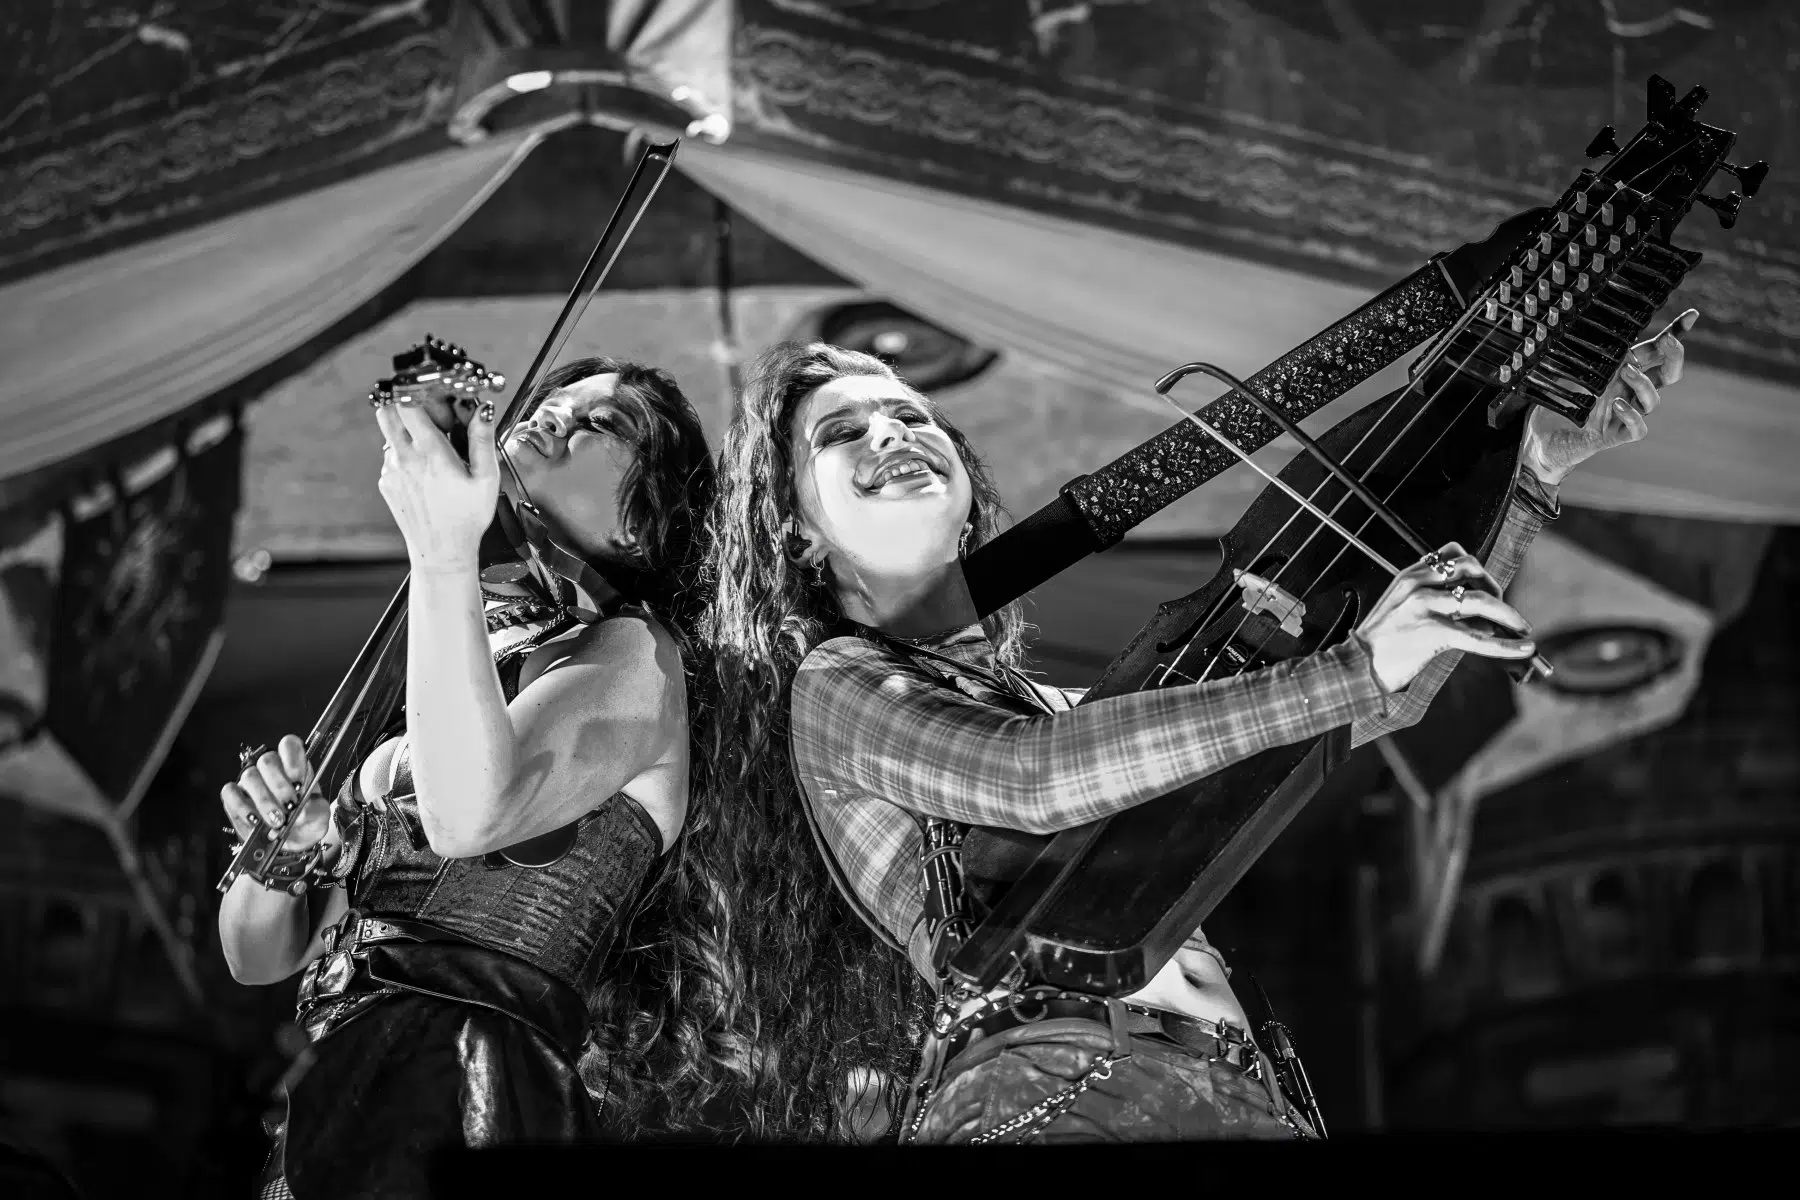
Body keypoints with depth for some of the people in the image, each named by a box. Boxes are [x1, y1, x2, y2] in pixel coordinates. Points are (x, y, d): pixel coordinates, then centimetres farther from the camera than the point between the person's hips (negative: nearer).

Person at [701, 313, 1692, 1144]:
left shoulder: (1074, 708, 26)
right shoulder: (835, 687, 8)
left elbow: (1390, 697, 23)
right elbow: (1033, 781, -11)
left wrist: (1537, 467, 19)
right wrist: (1351, 671, -15)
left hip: (1228, 1089, 6)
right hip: (1047, 1084, -5)